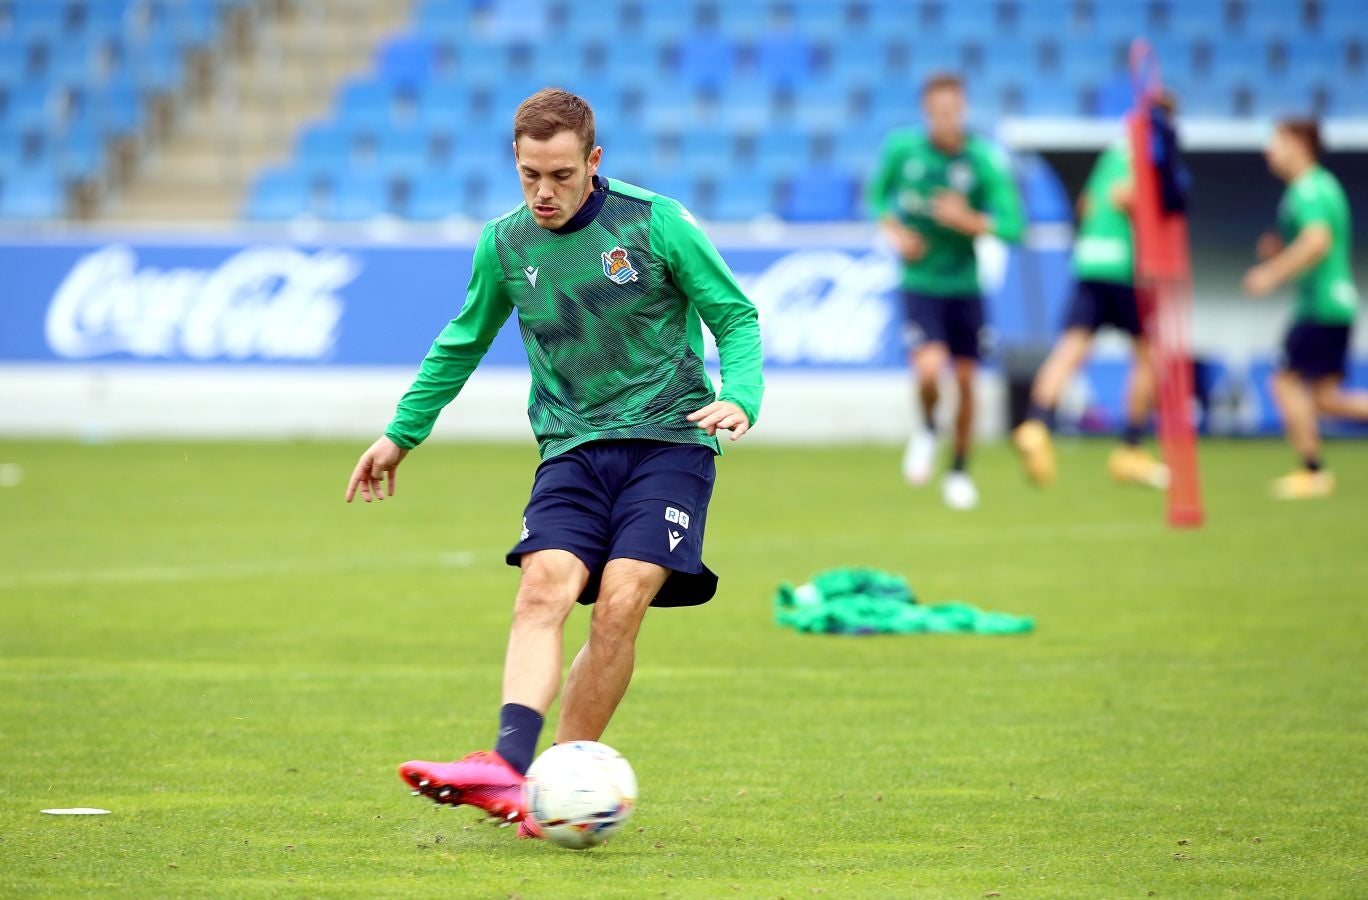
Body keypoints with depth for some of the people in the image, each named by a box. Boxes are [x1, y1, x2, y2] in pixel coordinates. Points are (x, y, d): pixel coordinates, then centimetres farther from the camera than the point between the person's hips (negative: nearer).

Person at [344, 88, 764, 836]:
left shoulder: (655, 224, -6)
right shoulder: (505, 244, 5)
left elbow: (735, 316, 1)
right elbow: (464, 342, 22)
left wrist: (739, 397, -17)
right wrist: (402, 433, 23)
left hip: (668, 439, -3)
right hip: (573, 447, 3)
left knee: (621, 602, -19)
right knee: (544, 587, -21)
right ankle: (508, 767, -38)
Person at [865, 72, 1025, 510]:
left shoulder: (985, 160, -12)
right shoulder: (902, 147, -8)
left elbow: (1013, 227, -12)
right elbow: (876, 194, 11)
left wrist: (967, 221, -25)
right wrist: (895, 231, -6)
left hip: (964, 284, 1)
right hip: (919, 281, -1)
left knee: (965, 379, 6)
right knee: (930, 367, -21)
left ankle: (959, 471, 28)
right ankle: (926, 429, 13)